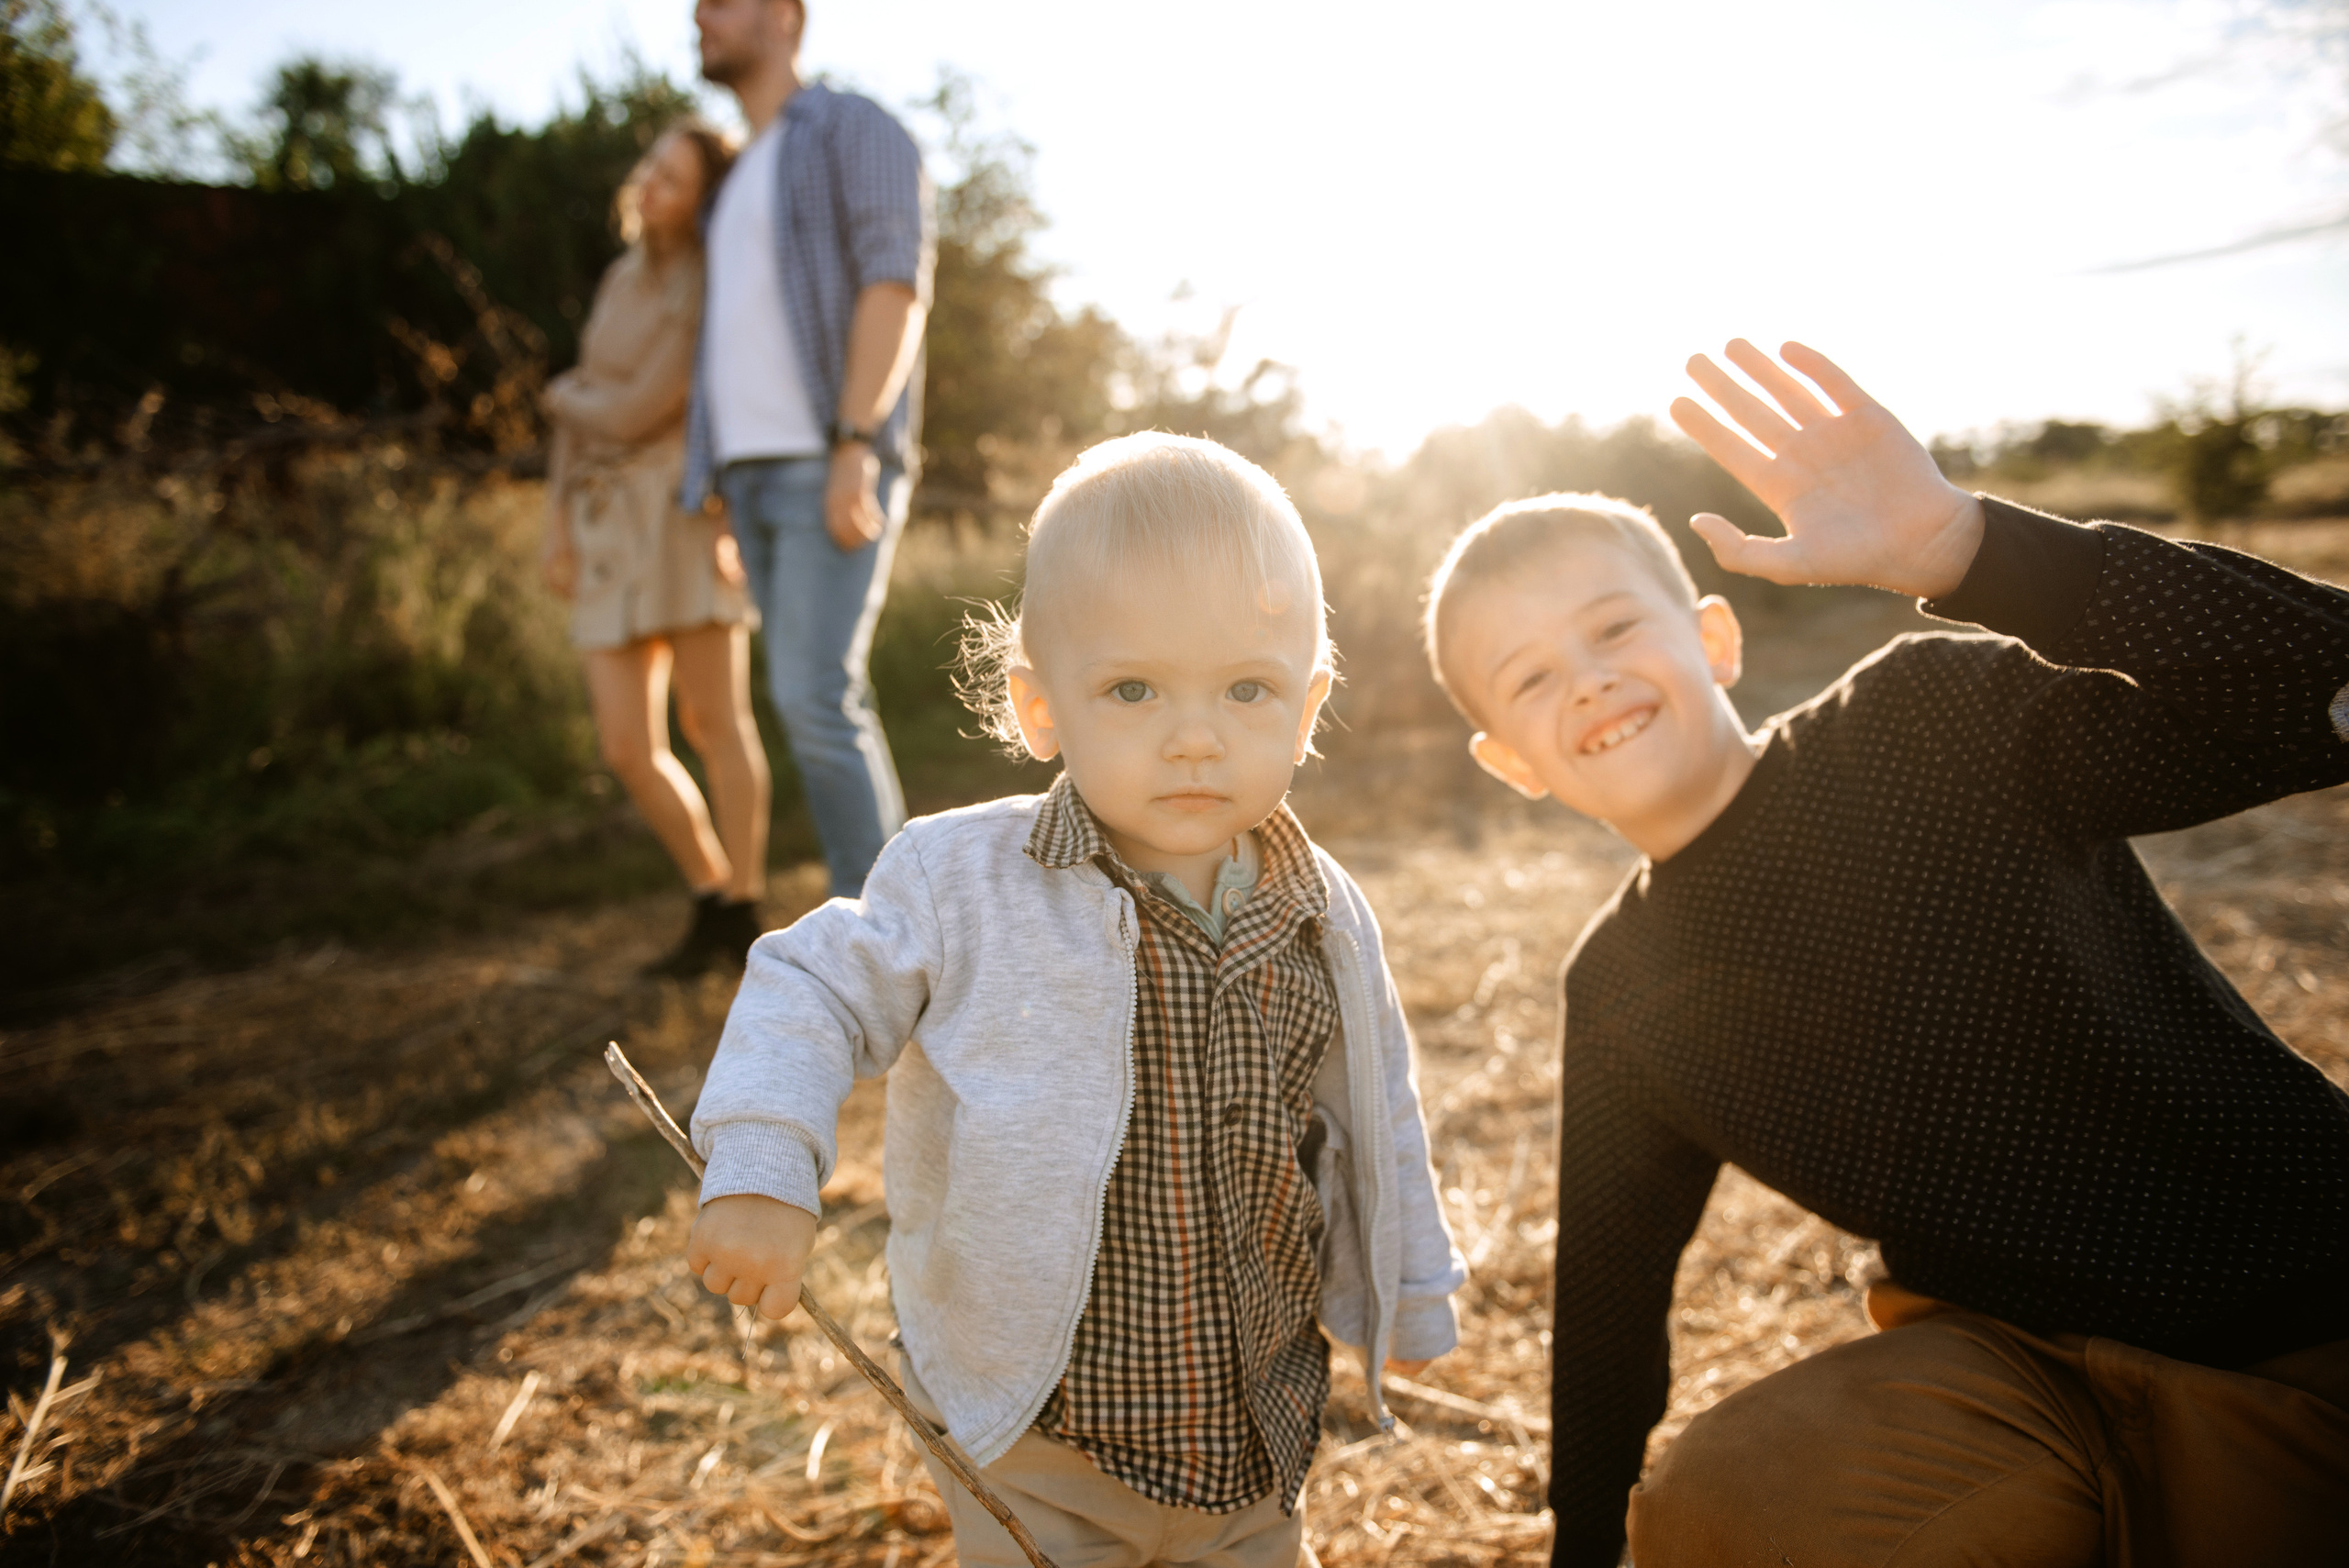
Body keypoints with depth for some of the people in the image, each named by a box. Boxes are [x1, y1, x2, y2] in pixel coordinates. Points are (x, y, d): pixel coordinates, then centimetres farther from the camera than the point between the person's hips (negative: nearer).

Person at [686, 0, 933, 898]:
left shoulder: (854, 128, 2)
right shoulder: (740, 183, 27)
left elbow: (897, 283, -12)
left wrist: (854, 447, -22)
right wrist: (726, 487, 16)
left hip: (833, 462, -8)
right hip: (755, 470, 8)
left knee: (814, 697, -17)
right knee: (821, 702, 5)